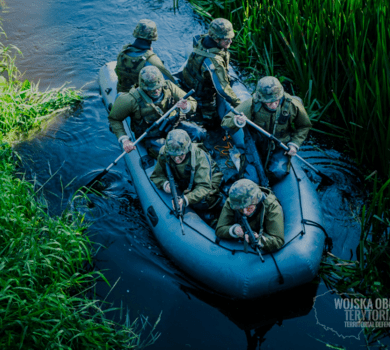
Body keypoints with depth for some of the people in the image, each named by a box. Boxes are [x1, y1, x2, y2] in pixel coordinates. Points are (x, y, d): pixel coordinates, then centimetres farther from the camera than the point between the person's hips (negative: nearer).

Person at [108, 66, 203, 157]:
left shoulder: (169, 87, -15)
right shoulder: (132, 100, -24)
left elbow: (192, 102, -7)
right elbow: (114, 119, -10)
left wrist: (186, 107, -33)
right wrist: (124, 140, -21)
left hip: (171, 125, 4)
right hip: (151, 136, -4)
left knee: (199, 134, -14)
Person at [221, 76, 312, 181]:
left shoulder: (293, 105, -18)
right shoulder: (252, 105, -24)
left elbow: (304, 126, 3)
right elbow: (225, 122, -23)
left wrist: (295, 144, -11)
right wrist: (236, 122, -46)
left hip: (281, 146, 0)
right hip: (258, 144, 0)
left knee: (278, 173, -23)